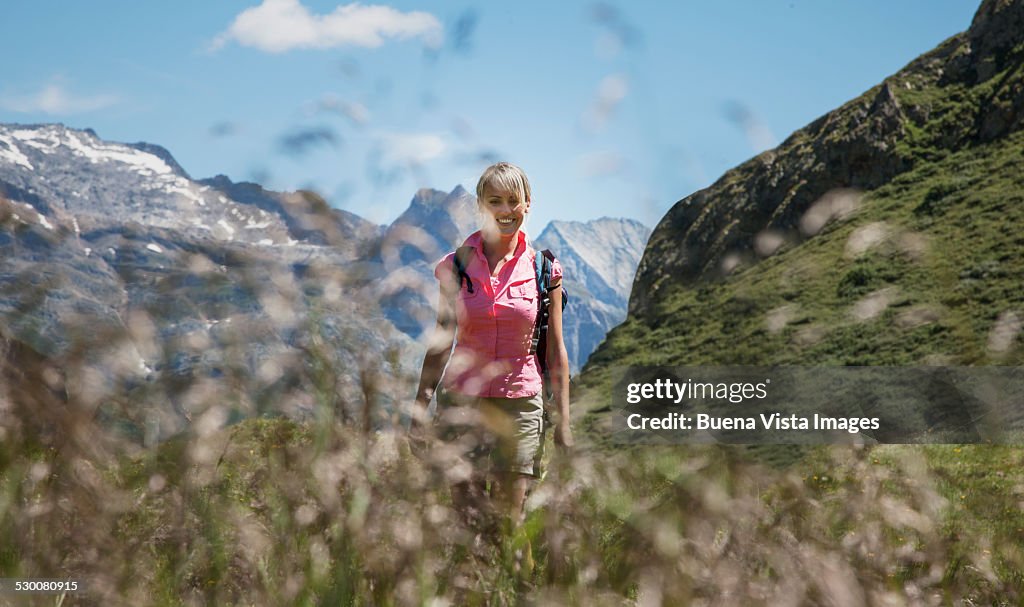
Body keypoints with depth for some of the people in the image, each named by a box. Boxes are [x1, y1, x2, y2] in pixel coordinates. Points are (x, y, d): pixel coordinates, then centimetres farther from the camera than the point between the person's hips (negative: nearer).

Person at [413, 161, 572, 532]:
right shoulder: (456, 265, 2)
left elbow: (555, 351, 5)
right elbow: (440, 344, 6)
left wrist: (563, 421, 3)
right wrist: (419, 411, 5)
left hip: (521, 404, 0)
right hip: (463, 402, 0)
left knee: (509, 522, 5)